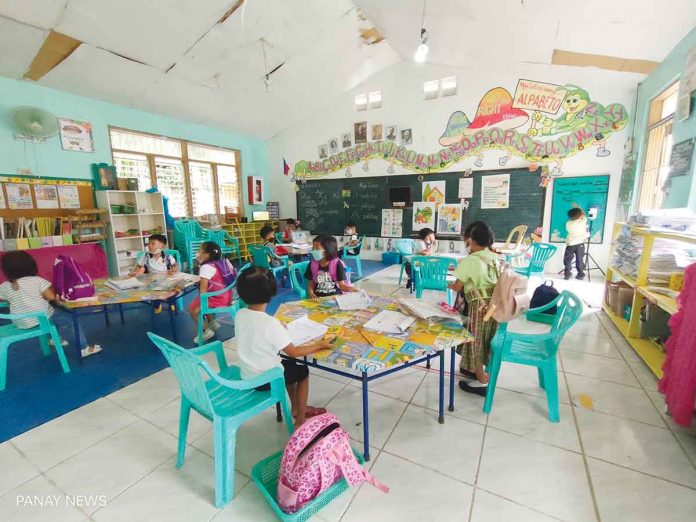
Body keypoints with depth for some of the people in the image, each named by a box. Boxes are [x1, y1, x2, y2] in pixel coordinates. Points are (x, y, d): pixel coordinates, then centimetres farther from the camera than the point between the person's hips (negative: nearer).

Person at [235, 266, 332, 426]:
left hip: (246, 374, 7)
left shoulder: (239, 315, -9)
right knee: (302, 371, 18)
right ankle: (300, 420, 28)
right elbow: (293, 352, -19)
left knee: (290, 365, 27)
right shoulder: (270, 323, -30)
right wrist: (319, 345, -9)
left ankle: (296, 408, 40)